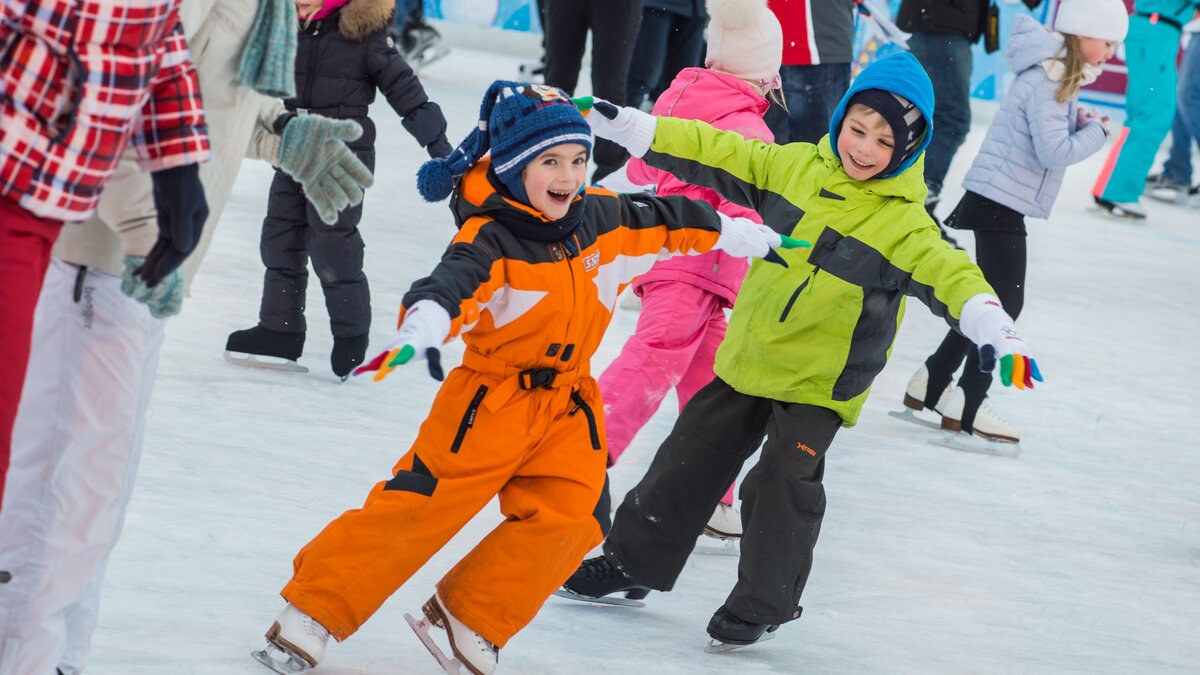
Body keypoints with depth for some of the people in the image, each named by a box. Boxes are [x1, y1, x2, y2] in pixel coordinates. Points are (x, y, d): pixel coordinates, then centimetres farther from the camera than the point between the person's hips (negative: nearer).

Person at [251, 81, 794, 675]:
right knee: (414, 510, -10)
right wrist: (419, 334, -57)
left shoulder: (603, 220, 2)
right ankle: (315, 611, 1)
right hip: (489, 401, -6)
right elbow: (450, 286, -36)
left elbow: (672, 221, 18)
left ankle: (471, 622, 3)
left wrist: (752, 237, 29)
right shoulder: (490, 241, -17)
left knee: (569, 519, -10)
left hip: (568, 406, 6)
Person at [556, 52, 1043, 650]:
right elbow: (711, 153, 0)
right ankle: (634, 560, 30)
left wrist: (997, 333, -47)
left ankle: (763, 602, 10)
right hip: (749, 358, 5)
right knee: (691, 458, 14)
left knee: (784, 482, -9)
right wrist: (617, 123, -2)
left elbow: (950, 275, -28)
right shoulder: (795, 168, -2)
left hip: (822, 382, -5)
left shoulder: (903, 222, -15)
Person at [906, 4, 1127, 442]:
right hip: (1001, 203, -10)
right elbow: (1055, 151, -24)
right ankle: (967, 406, 0)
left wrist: (1079, 122, -1)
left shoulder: (1059, 76, 12)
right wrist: (1096, 131, -11)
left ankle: (932, 384, 24)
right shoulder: (1044, 81, -20)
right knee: (1005, 303, -5)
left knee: (996, 300, 16)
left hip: (1000, 203, 10)